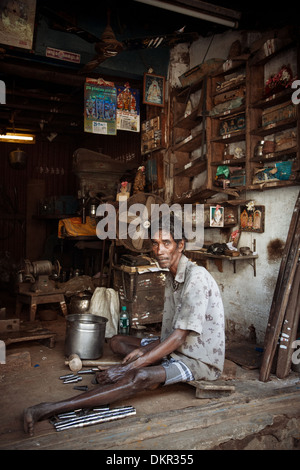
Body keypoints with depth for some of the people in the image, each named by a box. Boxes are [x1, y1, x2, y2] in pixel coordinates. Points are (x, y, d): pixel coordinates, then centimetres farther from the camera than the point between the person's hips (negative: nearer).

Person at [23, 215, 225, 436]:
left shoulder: (197, 277, -24)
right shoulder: (172, 277, 7)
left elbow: (179, 337, -27)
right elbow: (170, 332, 9)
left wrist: (127, 368, -27)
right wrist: (145, 350, -10)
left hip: (201, 358, -10)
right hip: (179, 348, 10)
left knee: (140, 377, -33)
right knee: (117, 341, 9)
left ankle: (51, 409, -34)